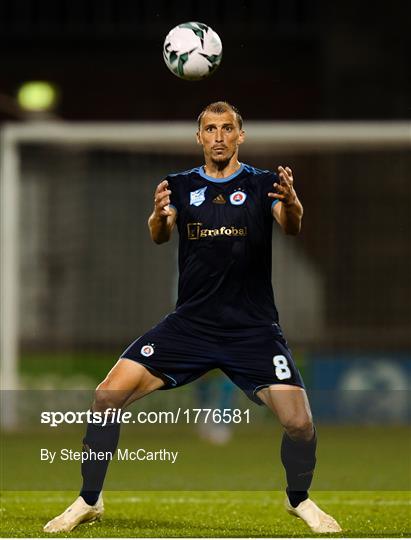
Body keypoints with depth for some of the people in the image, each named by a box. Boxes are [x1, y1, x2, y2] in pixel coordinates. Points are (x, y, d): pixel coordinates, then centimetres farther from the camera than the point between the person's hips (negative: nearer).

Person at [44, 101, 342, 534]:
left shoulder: (263, 184, 2)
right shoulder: (181, 185, 6)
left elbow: (291, 227, -17)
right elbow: (159, 236, -11)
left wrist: (291, 204, -41)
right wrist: (159, 216, -35)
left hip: (254, 330, -1)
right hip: (190, 325, 2)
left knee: (299, 424, -16)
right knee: (107, 396, -12)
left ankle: (299, 500, 16)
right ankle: (88, 502, 6)